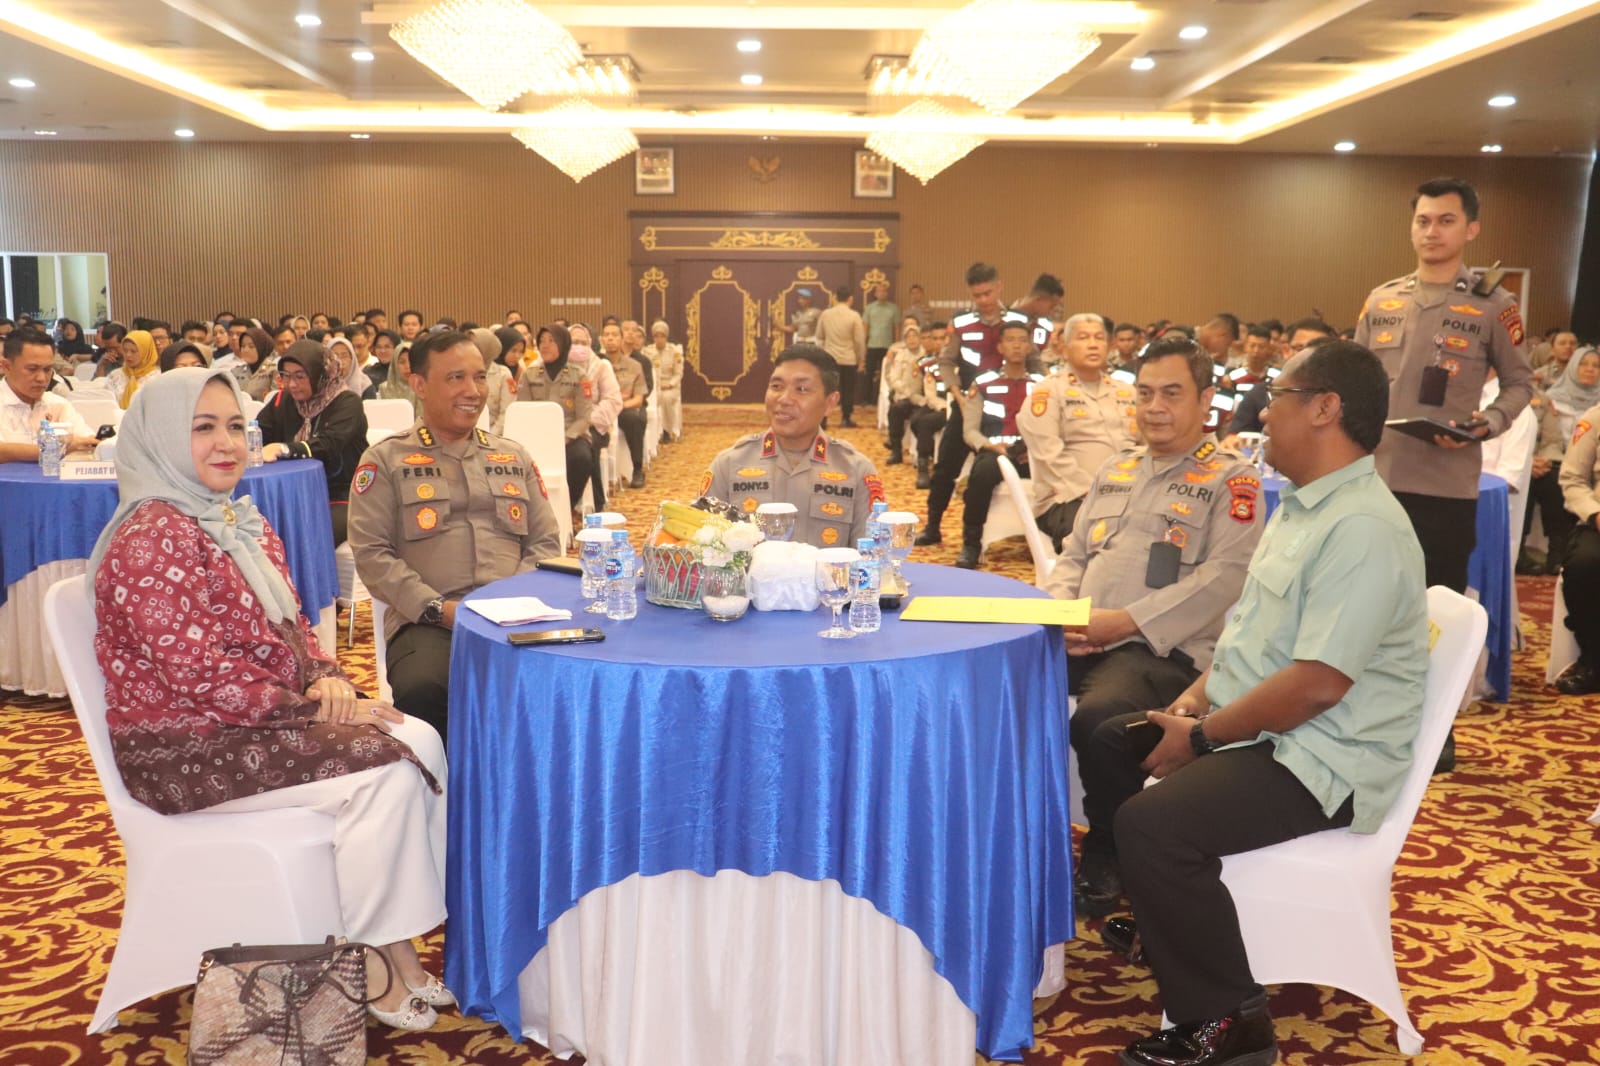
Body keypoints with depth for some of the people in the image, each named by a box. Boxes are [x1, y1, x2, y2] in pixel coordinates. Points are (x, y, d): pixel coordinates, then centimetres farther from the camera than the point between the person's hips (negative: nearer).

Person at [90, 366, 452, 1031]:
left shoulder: (243, 521, 12)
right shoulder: (151, 539, -18)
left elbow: (289, 625, 15)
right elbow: (198, 672, -23)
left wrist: (326, 677, -6)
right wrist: (311, 707, -19)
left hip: (261, 717, 9)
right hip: (185, 748, -9)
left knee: (421, 743, -10)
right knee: (385, 772, -20)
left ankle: (400, 942, -3)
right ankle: (366, 961, -2)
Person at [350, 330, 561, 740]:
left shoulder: (515, 457, 21)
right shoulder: (385, 460, 10)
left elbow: (546, 543, 17)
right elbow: (372, 552, 1)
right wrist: (436, 607, -11)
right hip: (426, 621, -2)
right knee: (423, 689, -36)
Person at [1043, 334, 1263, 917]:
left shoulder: (1231, 479, 3)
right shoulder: (1114, 470, 23)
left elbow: (1223, 577, -10)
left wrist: (1125, 621, -18)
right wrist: (1060, 608, 0)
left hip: (1164, 649, -6)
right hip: (1080, 640, 6)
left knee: (1097, 719, -34)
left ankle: (1106, 858, -7)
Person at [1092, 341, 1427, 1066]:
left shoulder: (1363, 530, -23)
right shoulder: (1303, 505, 11)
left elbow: (1317, 684, -28)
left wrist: (1202, 738, -18)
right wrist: (1196, 695, 5)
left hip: (1320, 762, -11)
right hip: (1257, 729, 11)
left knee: (1152, 823, -28)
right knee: (1112, 743, 17)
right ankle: (1159, 916, 31)